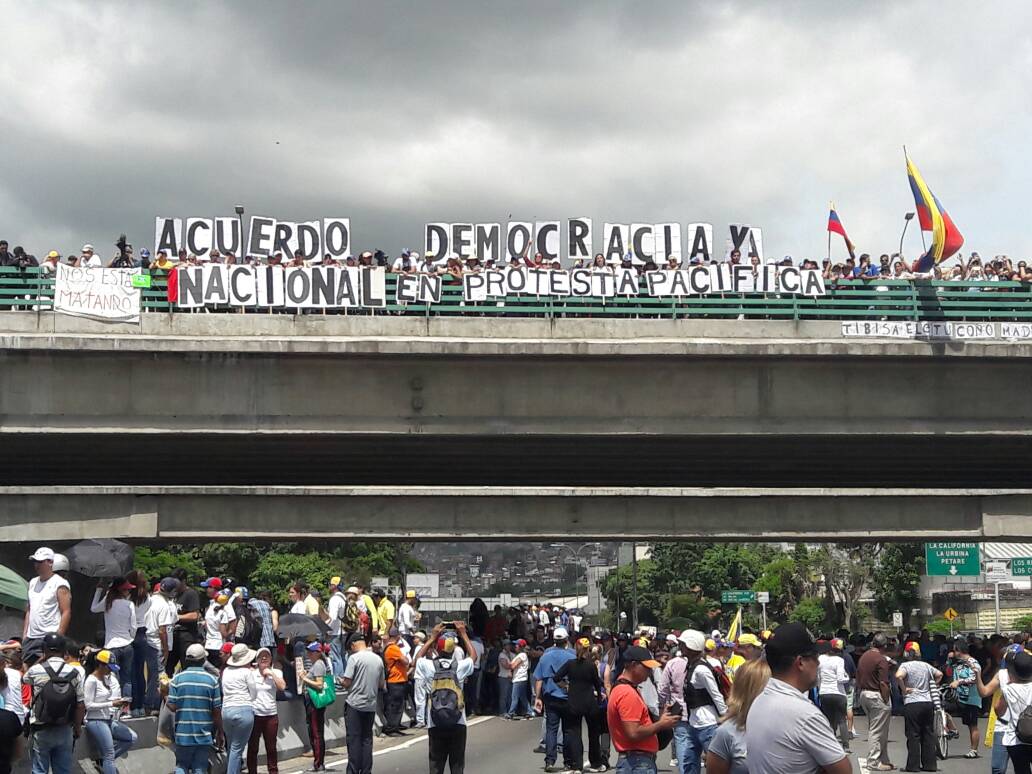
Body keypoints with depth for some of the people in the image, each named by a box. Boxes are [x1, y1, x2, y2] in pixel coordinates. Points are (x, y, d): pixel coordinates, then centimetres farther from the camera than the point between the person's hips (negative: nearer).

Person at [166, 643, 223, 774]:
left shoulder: (177, 678, -4)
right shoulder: (212, 680, -4)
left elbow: (172, 706, -7)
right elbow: (217, 710, -3)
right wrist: (219, 730, 10)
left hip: (183, 733, 0)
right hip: (204, 734, 0)